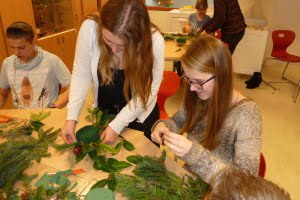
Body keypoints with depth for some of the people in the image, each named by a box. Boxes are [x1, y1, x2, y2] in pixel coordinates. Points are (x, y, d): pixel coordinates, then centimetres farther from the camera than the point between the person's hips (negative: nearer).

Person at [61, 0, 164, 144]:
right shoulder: (90, 28, -26)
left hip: (140, 116, -2)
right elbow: (81, 74, -15)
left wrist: (117, 125, -21)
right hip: (103, 111, 2)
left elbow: (148, 91, -21)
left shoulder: (154, 41, -29)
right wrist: (72, 117, -21)